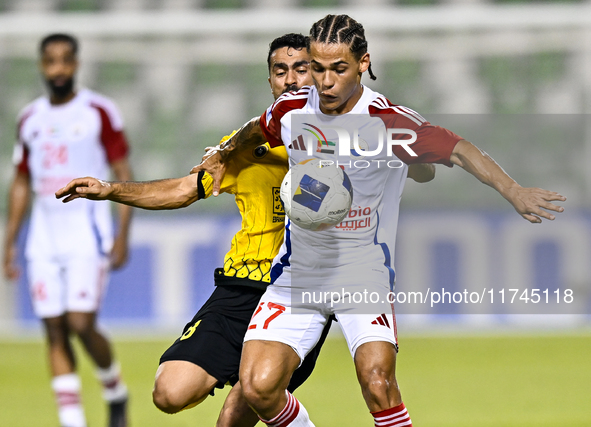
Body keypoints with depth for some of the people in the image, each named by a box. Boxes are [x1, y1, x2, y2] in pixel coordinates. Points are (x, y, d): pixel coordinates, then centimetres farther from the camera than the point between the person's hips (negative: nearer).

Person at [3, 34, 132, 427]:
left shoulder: (99, 111, -3)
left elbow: (124, 175, -3)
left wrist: (123, 234, -10)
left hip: (88, 232, -5)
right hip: (44, 238, 5)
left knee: (81, 326, -13)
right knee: (55, 332, 0)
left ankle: (116, 393, 13)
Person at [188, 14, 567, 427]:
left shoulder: (387, 122, -18)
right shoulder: (292, 110, -3)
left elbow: (458, 150, -28)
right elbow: (256, 130, 21)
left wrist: (514, 191, -42)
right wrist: (224, 154, 39)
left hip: (365, 272, -4)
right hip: (298, 271, 4)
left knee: (378, 384, -25)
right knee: (259, 387, -10)